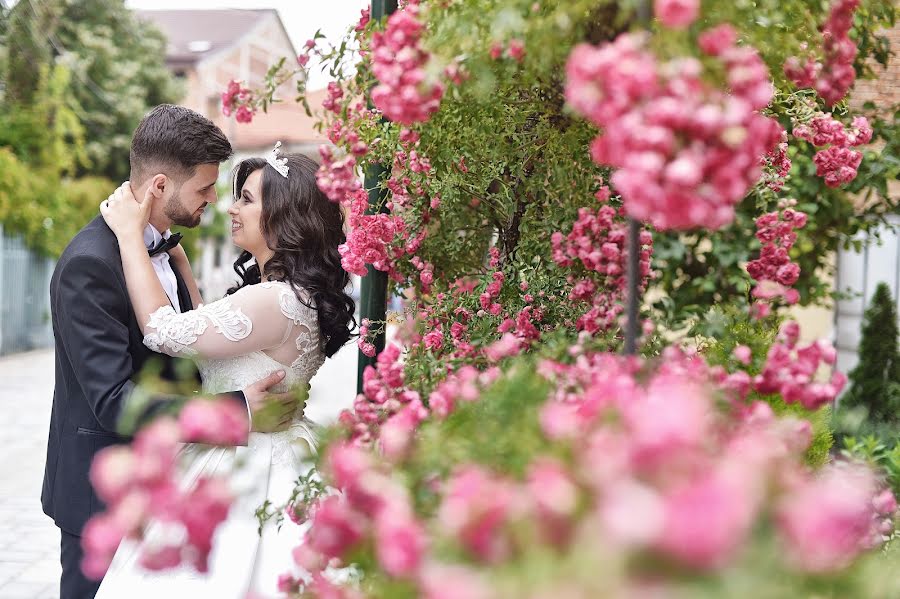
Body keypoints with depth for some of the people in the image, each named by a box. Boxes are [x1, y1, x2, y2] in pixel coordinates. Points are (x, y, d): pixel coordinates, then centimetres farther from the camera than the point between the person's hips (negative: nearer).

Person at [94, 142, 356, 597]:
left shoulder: (275, 301, -24)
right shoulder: (288, 291, 8)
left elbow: (163, 331, -19)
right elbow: (202, 327, 18)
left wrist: (130, 234, -11)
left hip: (246, 472, -10)